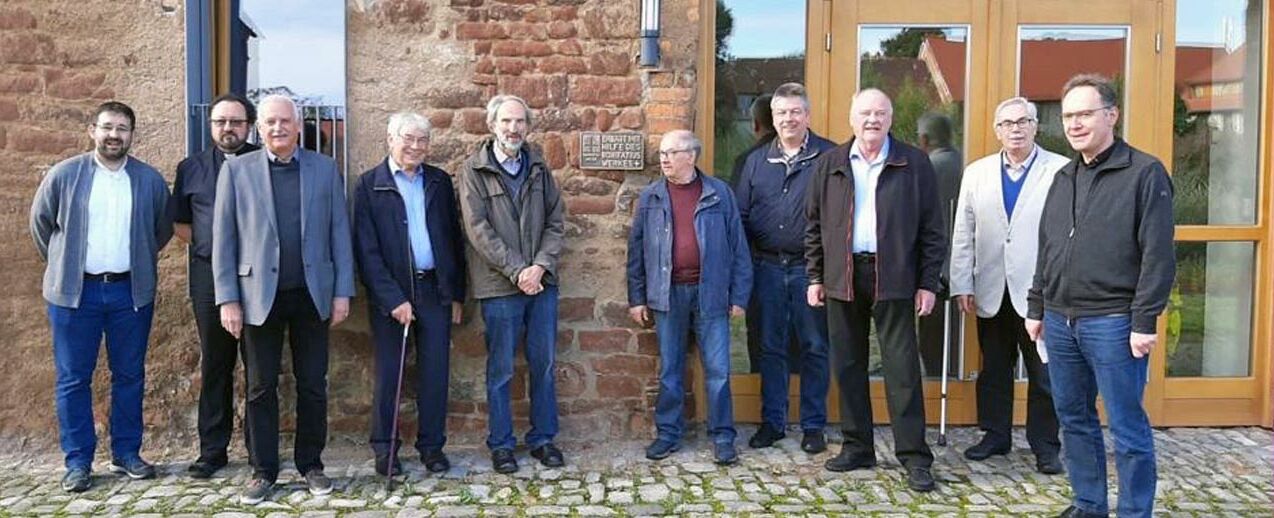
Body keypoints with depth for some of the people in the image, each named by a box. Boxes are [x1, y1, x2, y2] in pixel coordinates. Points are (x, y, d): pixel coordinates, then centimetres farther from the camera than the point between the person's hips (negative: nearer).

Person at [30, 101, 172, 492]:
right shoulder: (64, 175, -2)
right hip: (75, 291, -1)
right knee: (73, 379, 4)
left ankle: (126, 453, 20)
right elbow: (40, 221, 9)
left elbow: (164, 227, 14)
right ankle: (78, 462, 14)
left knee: (129, 375, 8)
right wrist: (59, 262, 13)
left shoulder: (150, 180, 1)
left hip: (131, 291, 1)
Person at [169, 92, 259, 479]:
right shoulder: (191, 168, 11)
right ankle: (212, 450, 17)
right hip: (208, 276, 2)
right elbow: (179, 222, 16)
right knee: (215, 364, 8)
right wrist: (208, 245, 5)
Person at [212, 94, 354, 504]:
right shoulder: (236, 169, 2)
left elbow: (339, 233, 5)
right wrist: (228, 299, -5)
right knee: (261, 387, 7)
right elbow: (223, 238, 1)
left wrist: (342, 291, 0)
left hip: (312, 294, 1)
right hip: (260, 294, -1)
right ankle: (263, 470, 19)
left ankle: (311, 464, 21)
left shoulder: (324, 168, 5)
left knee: (313, 385, 7)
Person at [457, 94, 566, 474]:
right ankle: (501, 444, 19)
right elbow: (478, 230, -10)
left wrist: (541, 265, -8)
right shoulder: (474, 171, -3)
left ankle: (543, 438, 24)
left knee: (543, 365, 10)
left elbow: (556, 222, 7)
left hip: (542, 282, 4)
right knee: (500, 370, 5)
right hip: (499, 286, -4)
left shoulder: (539, 168, 9)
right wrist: (517, 271, -14)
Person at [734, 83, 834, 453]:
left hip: (811, 268, -3)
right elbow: (740, 215, 11)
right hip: (767, 267, 4)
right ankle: (772, 422, 22)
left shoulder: (830, 157, -2)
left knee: (814, 348, 6)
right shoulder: (756, 161, 11)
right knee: (770, 349, 11)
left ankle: (813, 425, 18)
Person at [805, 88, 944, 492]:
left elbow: (931, 228, 2)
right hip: (842, 277, 3)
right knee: (847, 366, 9)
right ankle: (857, 447, 21)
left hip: (894, 278, -3)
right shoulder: (829, 164, 9)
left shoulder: (914, 164, 3)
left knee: (902, 367, -1)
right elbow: (814, 225, 11)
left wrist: (927, 283, -3)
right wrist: (815, 276, 6)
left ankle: (914, 456, 7)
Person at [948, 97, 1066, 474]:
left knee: (1044, 373, 6)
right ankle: (996, 435, 28)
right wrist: (961, 285, 2)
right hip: (991, 292, 3)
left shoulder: (1062, 171, -3)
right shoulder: (976, 173, 8)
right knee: (993, 369, 14)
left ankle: (1045, 444, 20)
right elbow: (962, 234, 7)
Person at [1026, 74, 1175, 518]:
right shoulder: (1064, 178, 14)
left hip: (1113, 323, -6)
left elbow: (1158, 255, -11)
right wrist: (1037, 307, 15)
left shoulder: (1145, 173, -6)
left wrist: (1145, 321, -15)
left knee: (1127, 427, 2)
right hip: (1060, 321, 7)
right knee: (1073, 418, 14)